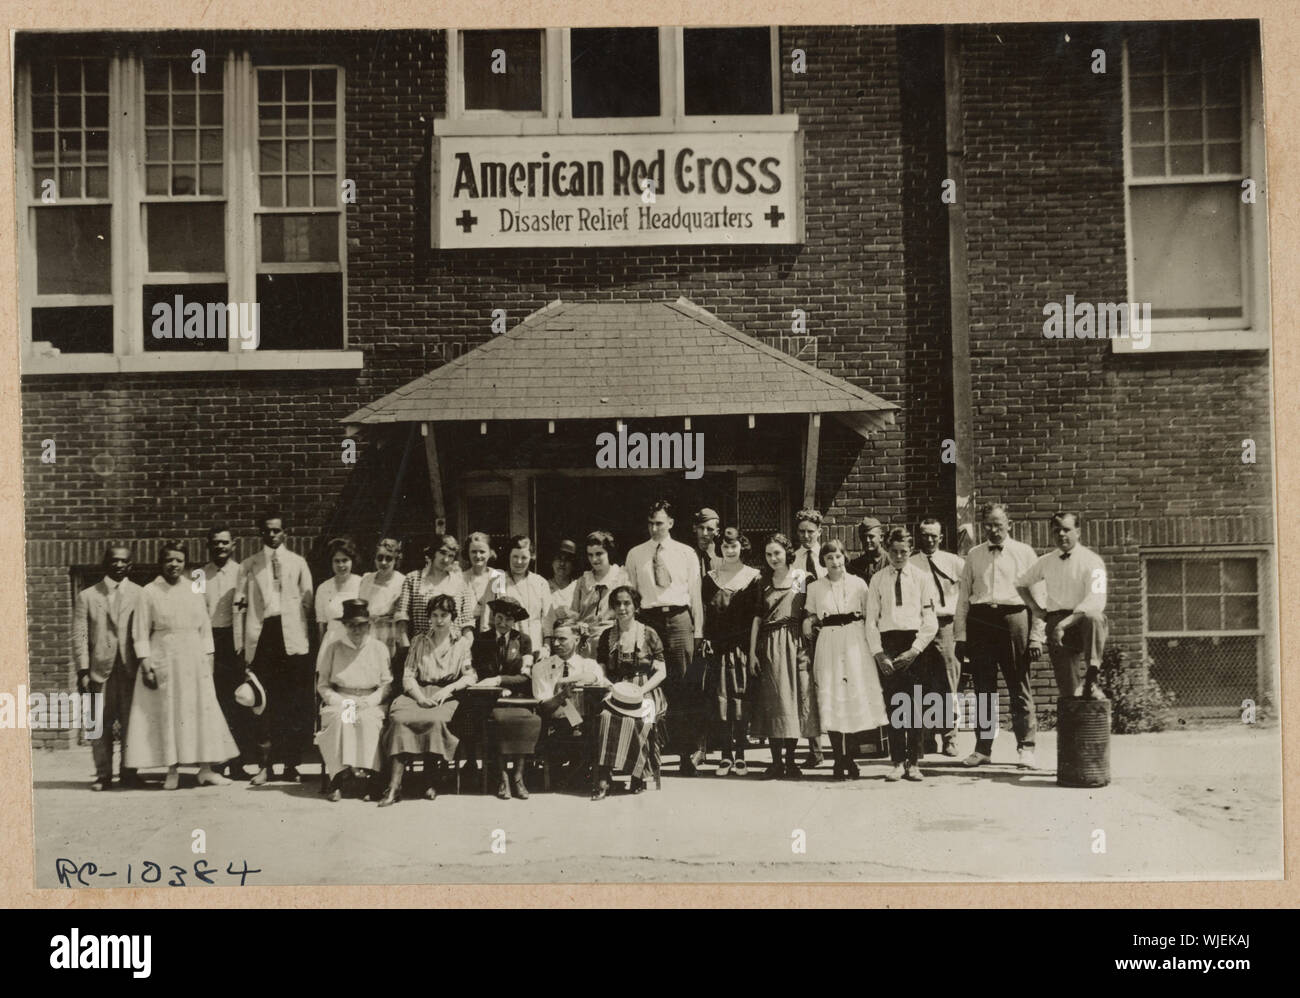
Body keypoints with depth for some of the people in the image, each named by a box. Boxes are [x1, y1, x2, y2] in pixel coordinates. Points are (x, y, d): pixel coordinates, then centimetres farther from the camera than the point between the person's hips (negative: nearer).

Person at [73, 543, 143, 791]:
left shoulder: (140, 595, 9)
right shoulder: (87, 596, 9)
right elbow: (80, 636, 5)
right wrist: (83, 671, -4)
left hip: (131, 669, 0)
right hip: (100, 670, 0)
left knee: (131, 724, 0)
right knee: (100, 726, 0)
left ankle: (129, 773, 10)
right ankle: (103, 775, 8)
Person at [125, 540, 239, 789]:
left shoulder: (193, 591, 9)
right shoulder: (149, 593, 0)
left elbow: (205, 628, 11)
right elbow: (141, 632, -1)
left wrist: (208, 657, 3)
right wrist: (145, 663, -9)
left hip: (194, 662, 3)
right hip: (163, 662, -3)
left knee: (201, 711, -1)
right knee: (166, 713, -1)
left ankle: (205, 769, 2)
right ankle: (172, 771, 4)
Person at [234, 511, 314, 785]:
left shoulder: (297, 563, 12)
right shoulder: (248, 566, 11)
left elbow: (308, 601, 9)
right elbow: (240, 605, 7)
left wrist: (311, 636, 0)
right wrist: (240, 644, 0)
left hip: (292, 637, 0)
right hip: (261, 636, 0)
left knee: (295, 704, 0)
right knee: (262, 701, -1)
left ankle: (291, 763, 9)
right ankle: (265, 764, 3)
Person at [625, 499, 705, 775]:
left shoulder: (687, 554, 10)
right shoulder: (635, 555, 11)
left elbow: (695, 593, 9)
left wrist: (698, 630, 3)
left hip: (679, 620, 0)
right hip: (648, 620, 1)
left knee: (685, 688, -3)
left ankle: (688, 752, -2)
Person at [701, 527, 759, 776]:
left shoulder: (753, 577, 4)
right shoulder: (711, 578, 10)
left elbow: (757, 614, 1)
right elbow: (706, 613, 8)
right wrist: (707, 641, -3)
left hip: (742, 645, -2)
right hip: (718, 647, 2)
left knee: (739, 699, -4)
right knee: (720, 699, -3)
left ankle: (740, 755, 4)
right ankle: (726, 754, 4)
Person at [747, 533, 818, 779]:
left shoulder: (802, 579, 1)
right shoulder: (763, 583, 10)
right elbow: (757, 617, 8)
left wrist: (808, 647, -13)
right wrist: (752, 652, 2)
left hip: (795, 645, -2)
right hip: (769, 646, 2)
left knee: (793, 699, -1)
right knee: (772, 702, 0)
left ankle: (790, 761, 7)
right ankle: (776, 762, 4)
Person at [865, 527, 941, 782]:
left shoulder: (922, 578, 5)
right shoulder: (877, 580, 9)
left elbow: (930, 621, 1)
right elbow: (871, 620, 6)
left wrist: (914, 650, -9)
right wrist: (879, 653, -5)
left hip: (916, 644, -1)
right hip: (887, 643, 1)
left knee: (915, 706, -1)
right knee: (893, 705, 0)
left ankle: (913, 763, 5)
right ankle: (897, 763, 4)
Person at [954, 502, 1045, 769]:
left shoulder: (1025, 554, 6)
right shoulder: (974, 555, 14)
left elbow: (1038, 596, 5)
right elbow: (963, 596, 13)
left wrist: (1036, 636, -3)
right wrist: (960, 635, 5)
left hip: (1014, 619, -2)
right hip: (980, 620, 2)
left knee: (1019, 687, 0)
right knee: (983, 688, 5)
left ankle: (1026, 748, 6)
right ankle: (983, 747, 11)